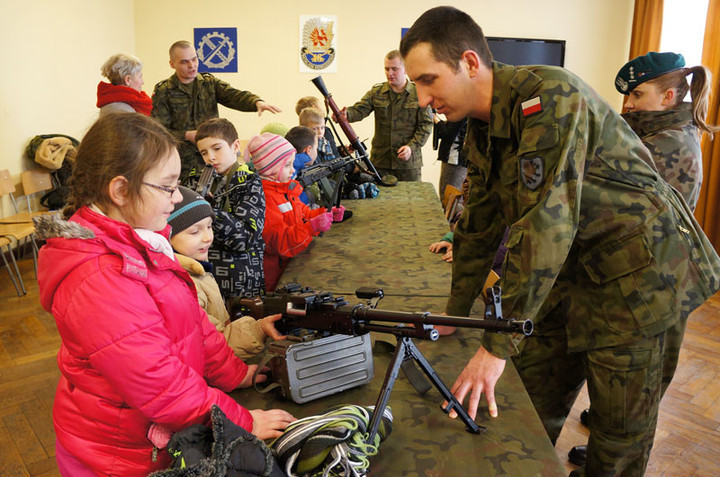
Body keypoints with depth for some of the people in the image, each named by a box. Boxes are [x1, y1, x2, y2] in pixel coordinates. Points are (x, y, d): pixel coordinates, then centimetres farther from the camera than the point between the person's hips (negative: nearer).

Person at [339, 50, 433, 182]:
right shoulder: (376, 92, 7)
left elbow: (426, 125, 0)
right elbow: (359, 110, -5)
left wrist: (412, 146, -13)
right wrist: (346, 114, -28)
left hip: (409, 162, -1)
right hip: (379, 160, 2)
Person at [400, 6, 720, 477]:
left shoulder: (549, 94, -25)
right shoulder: (481, 132, 3)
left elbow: (546, 222, -32)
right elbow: (479, 225, 10)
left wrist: (497, 345, -30)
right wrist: (454, 315, 11)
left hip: (641, 275, -7)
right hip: (573, 273, 8)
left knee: (620, 433, 7)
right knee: (534, 400, 12)